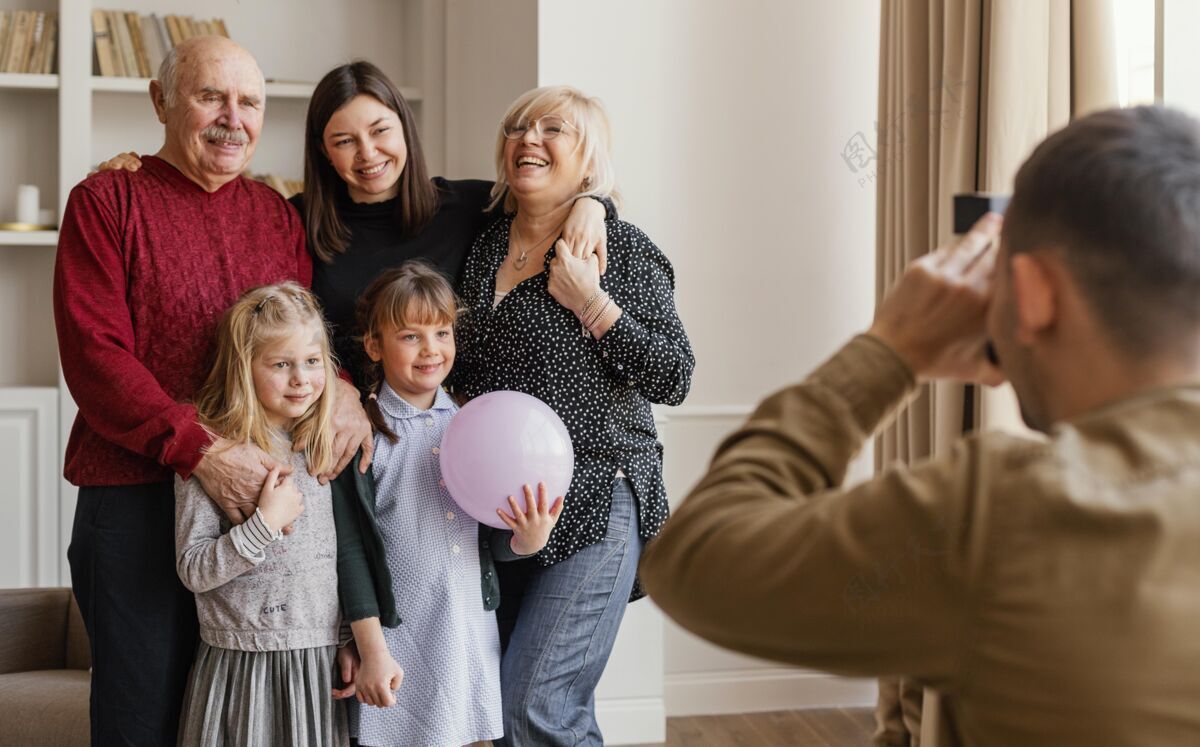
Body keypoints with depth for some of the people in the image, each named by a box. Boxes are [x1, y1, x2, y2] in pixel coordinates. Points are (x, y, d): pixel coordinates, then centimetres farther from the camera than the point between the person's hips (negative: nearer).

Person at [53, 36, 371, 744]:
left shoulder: (277, 214, 14)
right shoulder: (107, 201, -2)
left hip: (262, 492, 5)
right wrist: (201, 450, -20)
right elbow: (93, 354, -10)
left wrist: (343, 386, -6)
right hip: (137, 494, -4)